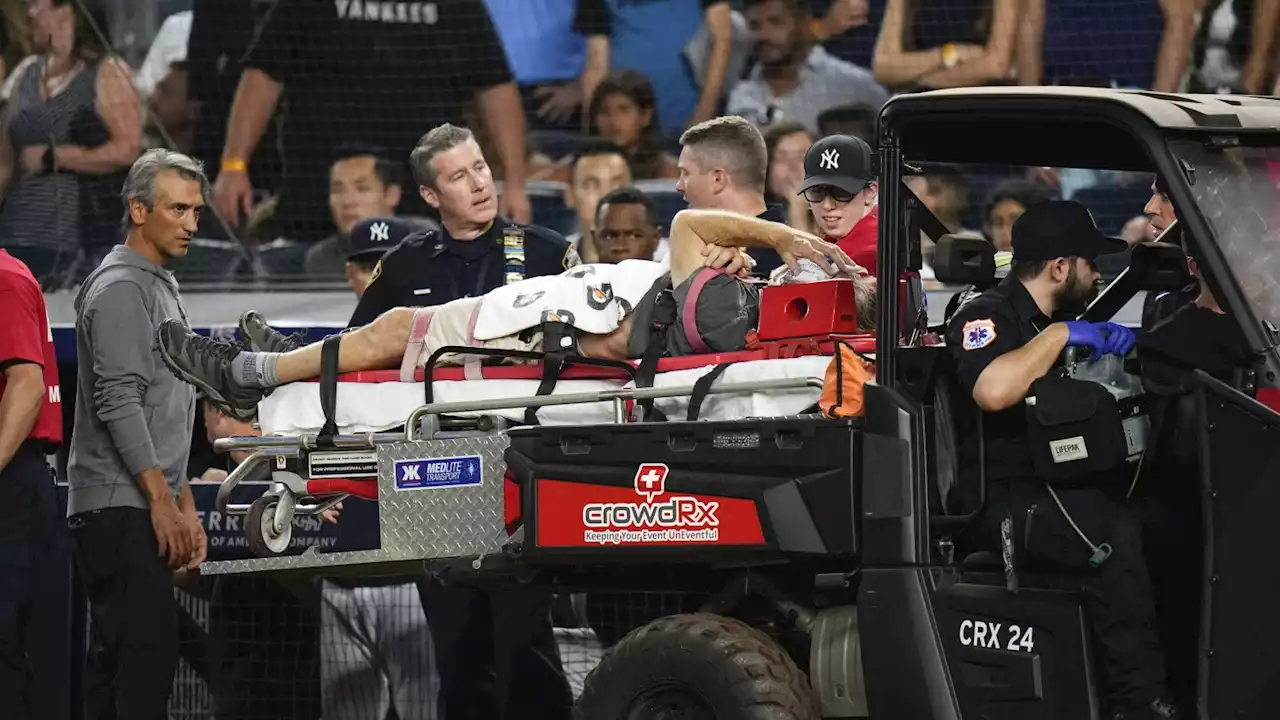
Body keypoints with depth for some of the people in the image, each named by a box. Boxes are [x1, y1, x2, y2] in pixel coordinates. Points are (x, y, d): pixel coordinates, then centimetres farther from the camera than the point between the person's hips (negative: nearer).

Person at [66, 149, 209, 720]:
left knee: (116, 661, 7)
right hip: (120, 507, -10)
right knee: (147, 651, -18)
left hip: (148, 507, 10)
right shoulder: (120, 288, -9)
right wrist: (161, 501, -20)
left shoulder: (161, 288, 22)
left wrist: (185, 505, 24)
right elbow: (119, 402, -18)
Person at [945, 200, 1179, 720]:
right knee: (1115, 533, -33)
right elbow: (992, 391, -31)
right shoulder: (987, 318, -9)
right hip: (1005, 502, -9)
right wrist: (1059, 336, -22)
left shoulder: (1053, 321, 20)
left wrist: (1118, 342, 15)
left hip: (1058, 488, 9)